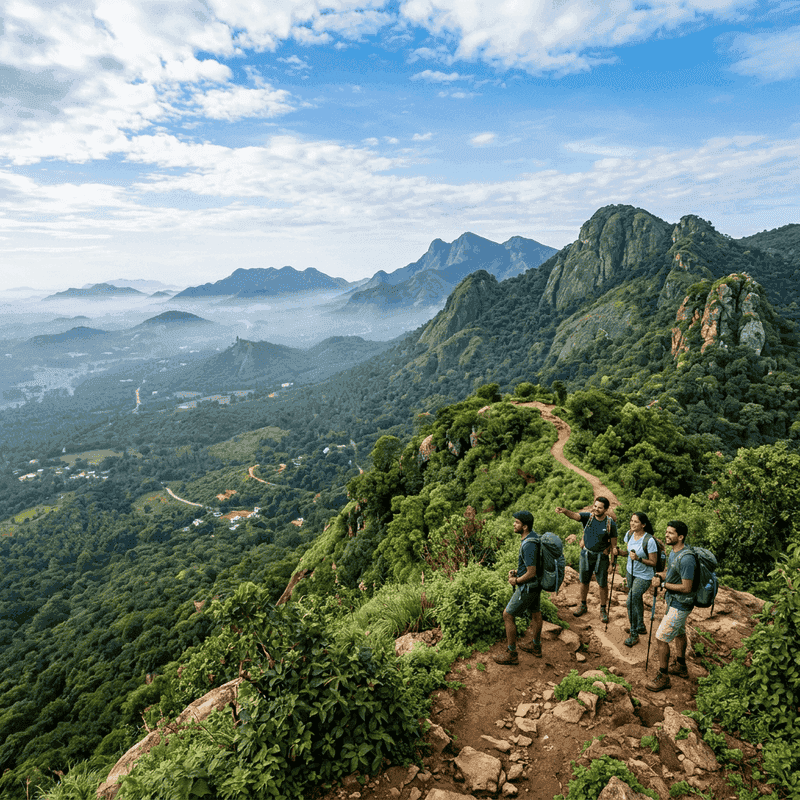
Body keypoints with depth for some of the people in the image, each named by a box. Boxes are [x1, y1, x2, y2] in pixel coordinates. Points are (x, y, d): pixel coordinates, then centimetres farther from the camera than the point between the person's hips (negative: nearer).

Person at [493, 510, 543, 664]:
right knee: (535, 613, 25)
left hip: (527, 587, -10)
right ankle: (536, 646, 45)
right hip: (536, 583, 10)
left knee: (508, 616, 3)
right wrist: (517, 571, 5)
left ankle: (511, 654, 14)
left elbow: (531, 572, -29)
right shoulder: (533, 535, -1)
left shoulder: (528, 545, -33)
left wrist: (516, 581, -13)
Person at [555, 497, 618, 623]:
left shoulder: (611, 523, -13)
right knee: (584, 581, 15)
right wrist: (565, 511, -53)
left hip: (601, 557, -2)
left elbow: (613, 542, -2)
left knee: (602, 584, 6)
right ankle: (583, 606, 35)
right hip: (586, 554, 2)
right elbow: (575, 515, -32)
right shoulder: (587, 517, -12)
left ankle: (603, 610, 27)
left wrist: (613, 555, -7)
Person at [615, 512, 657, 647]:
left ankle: (634, 634, 4)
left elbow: (653, 562, -18)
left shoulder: (649, 540, -25)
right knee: (637, 600, 22)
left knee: (631, 601, -13)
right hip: (631, 572, 7)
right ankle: (641, 627, 43)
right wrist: (619, 552, -10)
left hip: (644, 576, -7)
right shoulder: (629, 534, -5)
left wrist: (638, 558, -32)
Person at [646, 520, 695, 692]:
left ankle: (663, 678, 8)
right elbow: (669, 572, 14)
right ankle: (681, 667, 47)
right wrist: (659, 575, -6)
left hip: (679, 605, -10)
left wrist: (664, 584, -20)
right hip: (675, 601, 10)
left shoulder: (686, 558, -31)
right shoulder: (674, 552, 0)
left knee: (661, 638, -5)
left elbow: (686, 588, -29)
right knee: (679, 633, 26)